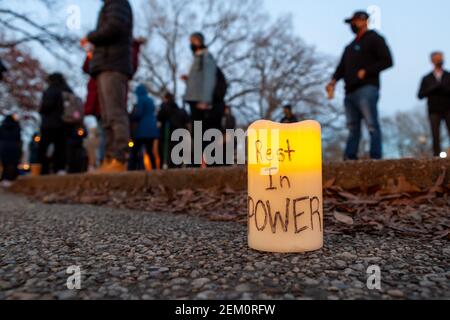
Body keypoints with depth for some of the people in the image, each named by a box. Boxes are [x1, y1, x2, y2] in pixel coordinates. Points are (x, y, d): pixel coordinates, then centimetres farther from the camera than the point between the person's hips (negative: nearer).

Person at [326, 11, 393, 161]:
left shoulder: (374, 39, 7)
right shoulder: (350, 46, 29)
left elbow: (387, 61, -3)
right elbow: (342, 66, 19)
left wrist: (366, 71, -13)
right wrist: (334, 81, 0)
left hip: (366, 89, -7)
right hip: (350, 92, 7)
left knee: (372, 126, -11)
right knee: (353, 128, 5)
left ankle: (376, 159, -12)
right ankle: (349, 159, 5)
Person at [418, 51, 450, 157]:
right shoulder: (427, 79, 10)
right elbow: (420, 95, 3)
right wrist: (432, 89, -10)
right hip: (434, 111, 0)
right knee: (436, 136, -5)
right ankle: (436, 155, -2)